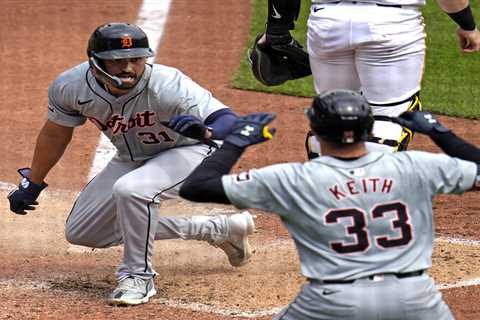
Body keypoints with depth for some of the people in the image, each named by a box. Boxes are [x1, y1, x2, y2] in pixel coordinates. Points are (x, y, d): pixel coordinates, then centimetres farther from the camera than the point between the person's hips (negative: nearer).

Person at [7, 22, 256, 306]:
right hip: (132, 159, 7)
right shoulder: (70, 88, -21)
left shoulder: (167, 86, -35)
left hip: (190, 151, -7)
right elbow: (55, 134, 1)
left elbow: (231, 121, -40)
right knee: (81, 232, 9)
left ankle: (139, 276, -11)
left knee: (131, 189, -36)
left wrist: (205, 131, -63)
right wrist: (32, 185, 12)